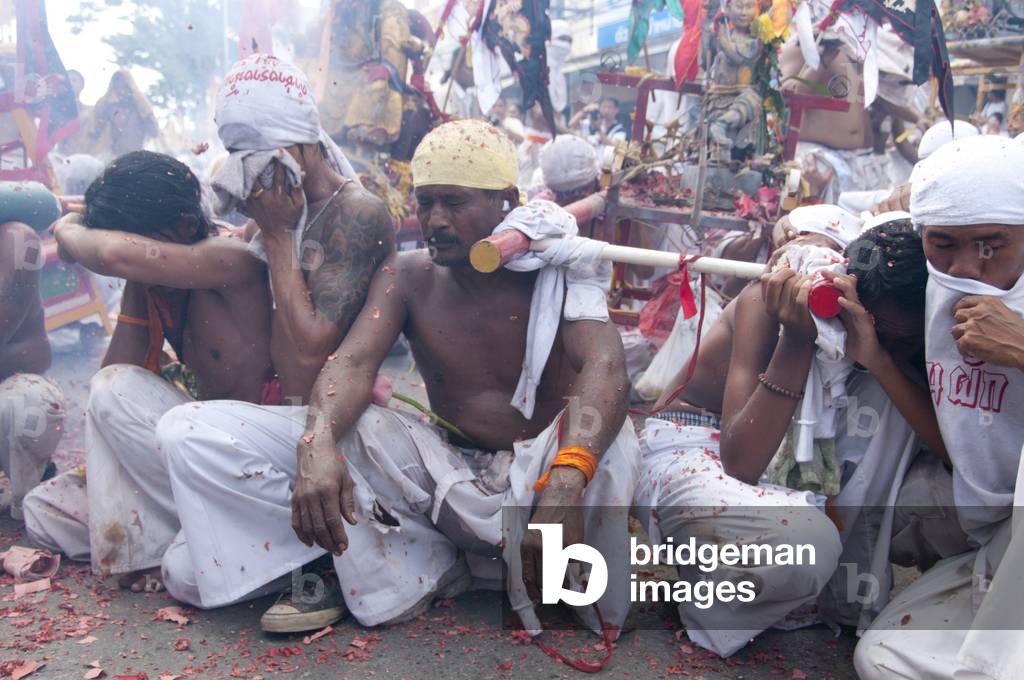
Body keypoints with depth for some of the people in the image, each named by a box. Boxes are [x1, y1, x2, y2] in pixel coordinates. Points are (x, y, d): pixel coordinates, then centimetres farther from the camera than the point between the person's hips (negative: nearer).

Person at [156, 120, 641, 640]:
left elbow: (605, 368, -27)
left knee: (606, 438, -42)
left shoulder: (557, 270, -10)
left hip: (533, 479, -2)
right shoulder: (408, 277, 0)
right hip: (445, 472, 3)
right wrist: (317, 446, -39)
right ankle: (421, 563, -14)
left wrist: (566, 483, -47)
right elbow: (354, 362, -15)